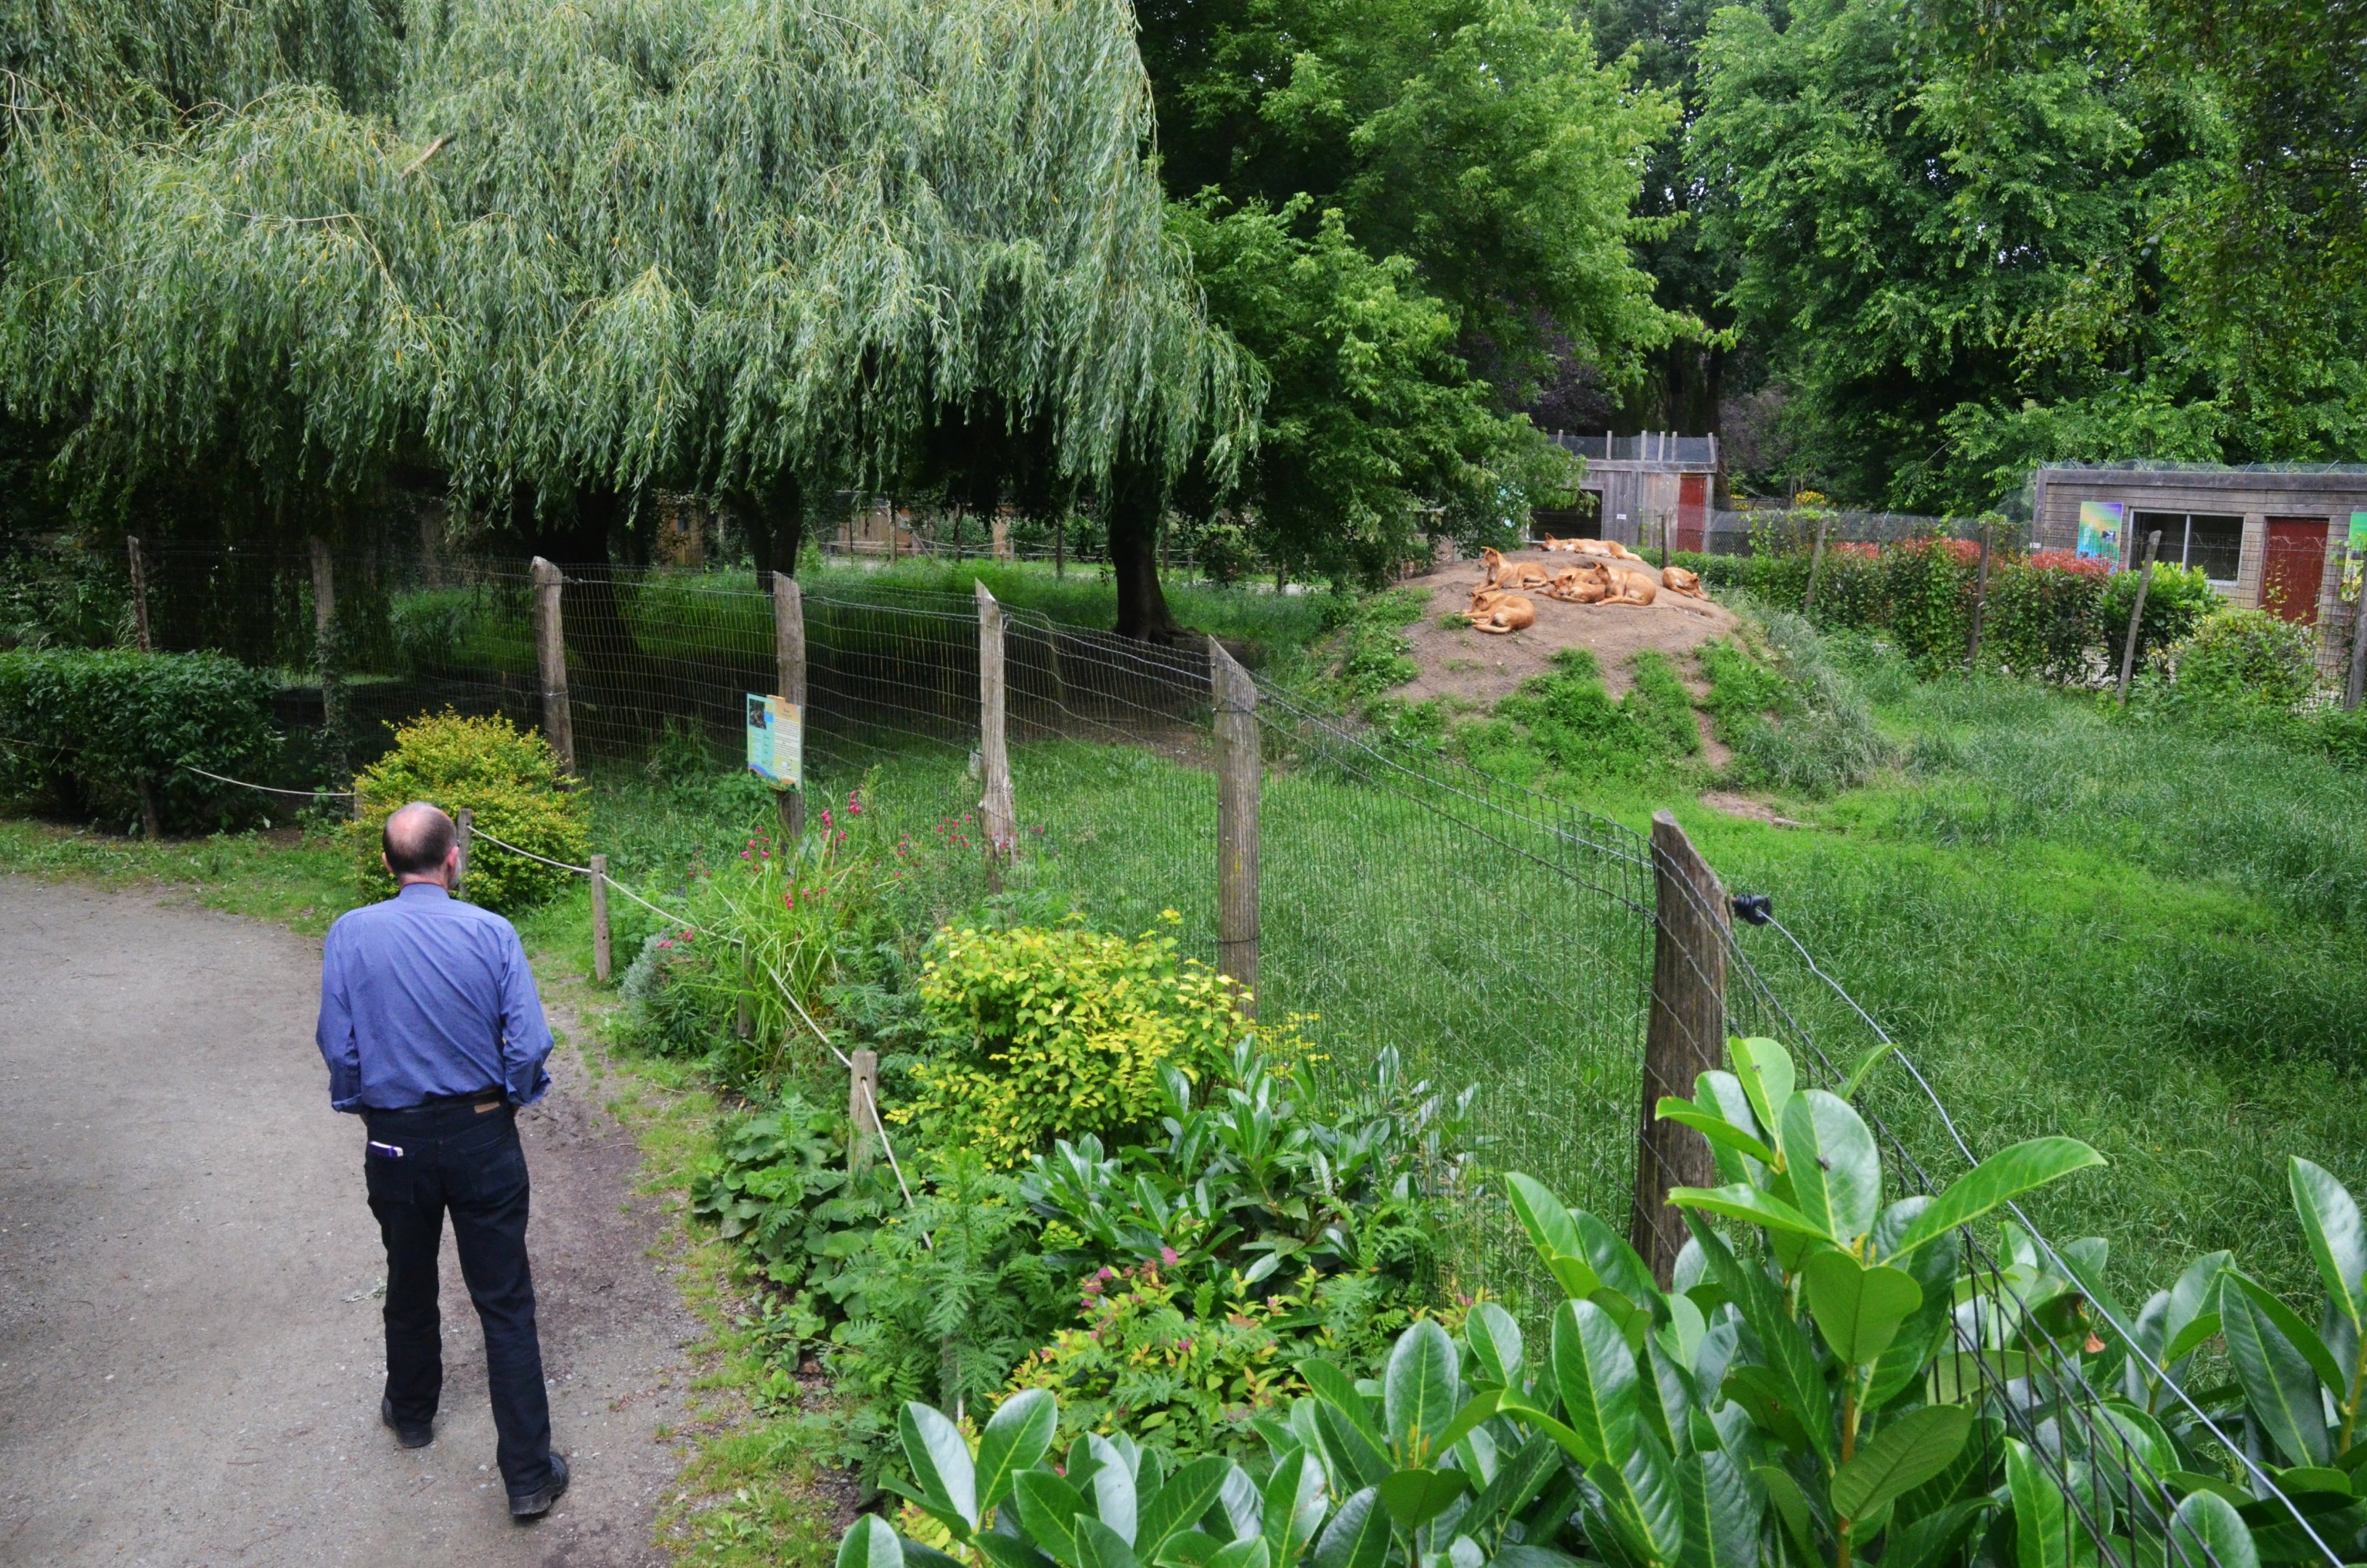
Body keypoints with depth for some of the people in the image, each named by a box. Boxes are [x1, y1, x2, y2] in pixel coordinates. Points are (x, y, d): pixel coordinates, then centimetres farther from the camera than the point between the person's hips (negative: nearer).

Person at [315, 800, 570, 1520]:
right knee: (505, 1302, 4)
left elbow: (338, 1047, -4)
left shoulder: (350, 935, -9)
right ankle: (528, 1474, 7)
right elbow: (529, 1042, -13)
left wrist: (360, 1106, 14)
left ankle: (411, 1413, 47)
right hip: (482, 1137, -2)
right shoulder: (491, 932, -13)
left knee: (409, 1285, 24)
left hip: (395, 1141, 2)